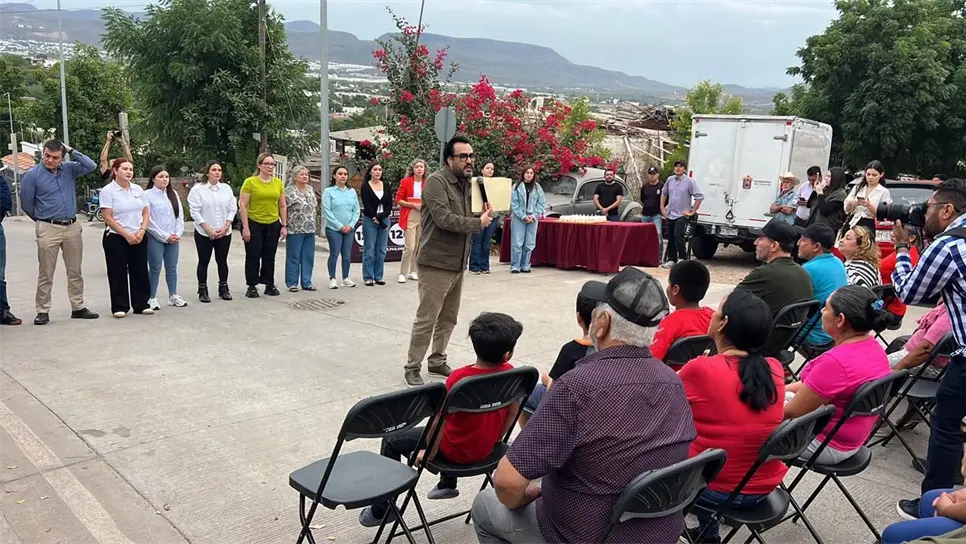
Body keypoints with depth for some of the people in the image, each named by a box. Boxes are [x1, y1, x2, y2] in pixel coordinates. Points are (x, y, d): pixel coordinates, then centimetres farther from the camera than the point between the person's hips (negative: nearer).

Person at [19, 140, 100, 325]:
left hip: (73, 227, 4)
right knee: (46, 274, 1)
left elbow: (91, 166, -8)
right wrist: (42, 220, 13)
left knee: (75, 272, 10)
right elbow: (26, 204, 2)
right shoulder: (32, 175, -5)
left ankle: (78, 307, 18)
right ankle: (43, 311, 8)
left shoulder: (69, 169, 4)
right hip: (48, 229, -3)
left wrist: (72, 151, -8)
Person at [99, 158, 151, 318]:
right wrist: (126, 235, -16)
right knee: (118, 274, 1)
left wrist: (142, 231, -7)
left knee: (140, 271, 7)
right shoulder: (108, 191, -7)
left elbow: (146, 212, 8)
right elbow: (108, 218, -12)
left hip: (139, 238, 5)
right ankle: (120, 307, 10)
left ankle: (141, 304, 16)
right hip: (116, 238, -4)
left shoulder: (138, 189, 8)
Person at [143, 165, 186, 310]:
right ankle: (152, 298, 9)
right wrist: (164, 236, -11)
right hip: (155, 238, -5)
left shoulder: (173, 194, 11)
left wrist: (178, 234, -4)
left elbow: (180, 215, 10)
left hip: (173, 239, 5)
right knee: (155, 269, 1)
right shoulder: (147, 195, -5)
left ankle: (173, 296, 20)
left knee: (172, 268, 11)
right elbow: (147, 220, -11)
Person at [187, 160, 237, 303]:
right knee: (203, 262, 4)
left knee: (222, 261, 9)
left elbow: (232, 209, 5)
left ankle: (223, 289, 19)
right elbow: (195, 211, -8)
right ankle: (202, 291, 13)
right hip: (204, 233, -3)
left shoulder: (227, 188, 7)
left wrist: (226, 227, -7)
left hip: (224, 233, 3)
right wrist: (208, 229, -15)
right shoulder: (198, 189, -4)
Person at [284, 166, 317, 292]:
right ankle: (292, 283, 9)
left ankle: (306, 282, 16)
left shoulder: (310, 189, 13)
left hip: (310, 230, 6)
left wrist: (311, 220, 15)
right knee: (293, 257, 1)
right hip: (295, 229, -6)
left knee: (308, 257, 8)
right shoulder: (289, 191, -7)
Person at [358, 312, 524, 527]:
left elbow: (439, 420, -22)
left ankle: (381, 511, 15)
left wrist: (429, 452, -5)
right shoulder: (509, 372, -13)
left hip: (456, 451, -6)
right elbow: (513, 410, 2)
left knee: (392, 441, 9)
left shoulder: (459, 378, -29)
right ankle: (448, 484, 49)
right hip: (486, 448, 6)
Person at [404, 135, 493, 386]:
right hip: (436, 264, -8)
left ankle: (437, 361, 28)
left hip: (458, 263, 8)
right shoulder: (436, 181, -14)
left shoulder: (467, 183, 12)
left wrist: (484, 215, -6)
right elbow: (444, 218, -24)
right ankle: (412, 367, 8)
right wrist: (478, 223, -18)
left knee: (448, 318, 15)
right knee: (426, 319, -4)